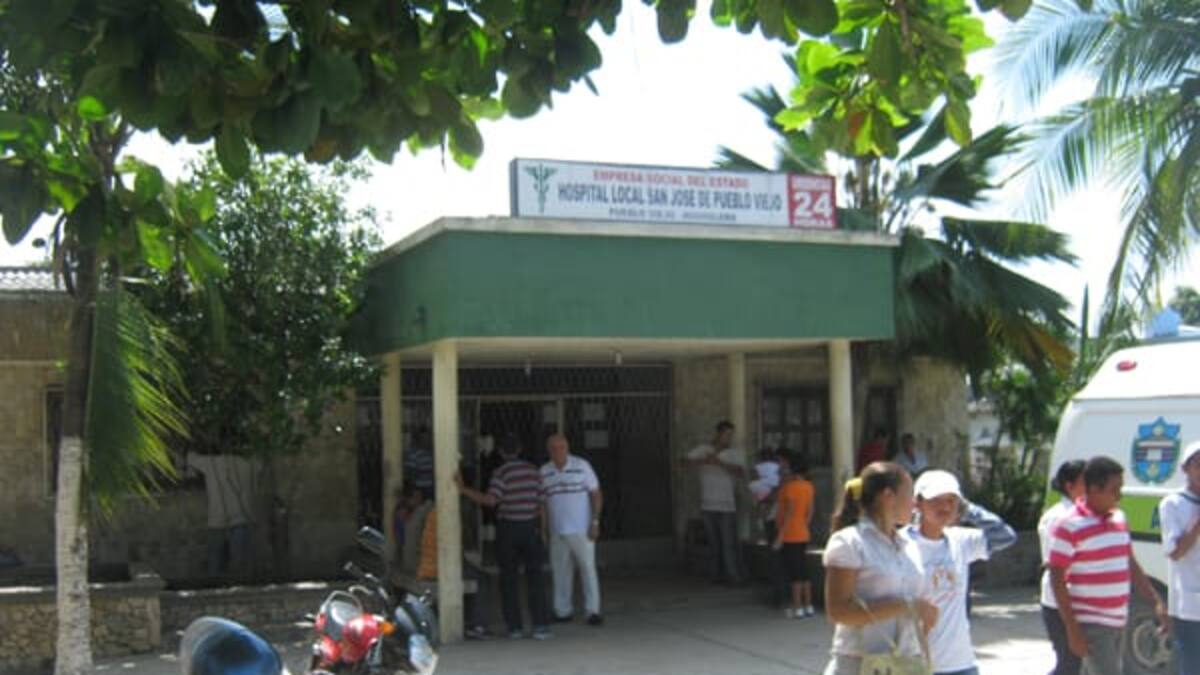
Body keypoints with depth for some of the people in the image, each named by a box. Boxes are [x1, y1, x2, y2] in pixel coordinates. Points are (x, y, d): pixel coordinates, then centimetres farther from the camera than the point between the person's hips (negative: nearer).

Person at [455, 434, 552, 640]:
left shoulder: (501, 473, -10)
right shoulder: (534, 471, 5)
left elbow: (490, 500, -22)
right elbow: (540, 503, 8)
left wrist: (464, 490, -19)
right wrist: (541, 530, 16)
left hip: (508, 528, -3)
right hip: (530, 527, 3)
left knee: (509, 578, 7)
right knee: (535, 577, 5)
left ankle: (514, 627, 6)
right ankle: (540, 625, -1)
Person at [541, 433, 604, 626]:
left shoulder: (581, 465, -5)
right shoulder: (544, 471, 4)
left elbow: (596, 493, -2)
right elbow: (542, 501, 10)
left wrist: (595, 522, -9)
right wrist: (544, 528, 5)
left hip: (581, 530, -3)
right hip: (557, 531, 3)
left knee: (588, 568, -4)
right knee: (560, 570, 7)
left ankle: (593, 610, 0)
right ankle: (563, 611, 16)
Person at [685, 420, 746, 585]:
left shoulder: (735, 453, -2)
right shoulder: (702, 450, 4)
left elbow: (741, 472, -18)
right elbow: (685, 461, -8)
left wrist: (719, 462, -28)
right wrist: (703, 461, -26)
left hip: (727, 506, -2)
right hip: (708, 505, 2)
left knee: (729, 542, -7)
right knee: (714, 542, 6)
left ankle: (734, 576, -4)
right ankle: (719, 574, 14)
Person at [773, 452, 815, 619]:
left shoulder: (790, 486, -16)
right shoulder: (808, 486, 7)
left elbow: (790, 512, -20)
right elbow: (810, 512, 11)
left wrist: (780, 536, -18)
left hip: (790, 536, -8)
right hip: (803, 535, 8)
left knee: (794, 573, -4)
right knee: (804, 572, 13)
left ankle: (797, 608, -1)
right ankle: (808, 606, 17)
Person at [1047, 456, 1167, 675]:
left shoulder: (1119, 518, 11)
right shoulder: (1069, 527, -14)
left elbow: (1131, 565, 20)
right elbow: (1057, 580, -14)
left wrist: (1156, 602, 12)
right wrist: (1072, 631, -17)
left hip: (1117, 622, 8)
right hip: (1090, 626, -8)